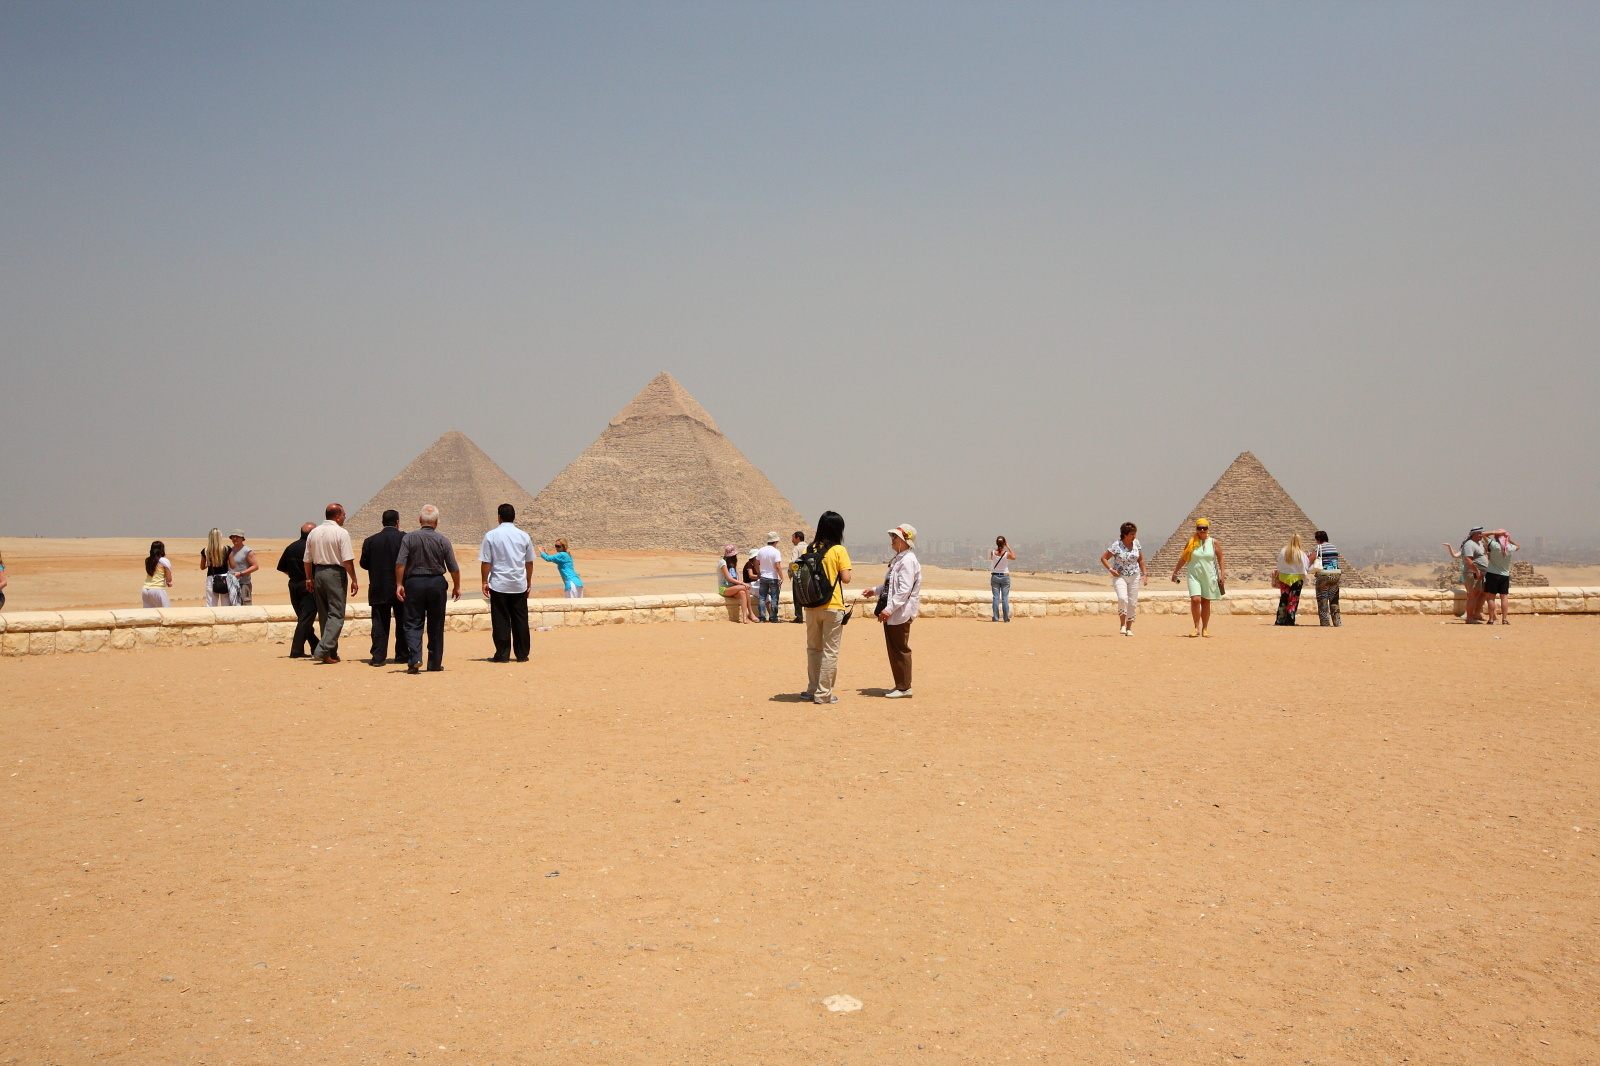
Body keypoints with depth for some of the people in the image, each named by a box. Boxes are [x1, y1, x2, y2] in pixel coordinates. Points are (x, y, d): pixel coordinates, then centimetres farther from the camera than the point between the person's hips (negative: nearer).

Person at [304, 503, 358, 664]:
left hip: (318, 573, 6)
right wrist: (354, 580, -7)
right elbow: (347, 560, -14)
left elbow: (307, 560, 12)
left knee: (324, 614, 14)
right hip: (335, 573, -6)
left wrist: (309, 579, 21)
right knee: (336, 615, -3)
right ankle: (323, 650, -15)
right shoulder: (341, 532, -9)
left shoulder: (313, 533, 8)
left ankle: (331, 652, 18)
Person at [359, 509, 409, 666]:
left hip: (378, 590, 1)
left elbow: (364, 563, 2)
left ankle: (378, 656, -1)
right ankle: (402, 655, 14)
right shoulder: (405, 538, -7)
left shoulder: (371, 541, 0)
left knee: (379, 624, 4)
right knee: (402, 622, 10)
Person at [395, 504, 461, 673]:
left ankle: (415, 657, -15)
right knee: (436, 626, 8)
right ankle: (434, 664, 13)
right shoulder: (443, 540, -2)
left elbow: (400, 563, -10)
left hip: (414, 583, -1)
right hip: (437, 583, 1)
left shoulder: (409, 537, -3)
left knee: (413, 623, 4)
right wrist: (457, 587, 11)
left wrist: (399, 584, -5)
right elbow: (454, 568, 0)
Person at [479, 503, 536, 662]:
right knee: (520, 620, 8)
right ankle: (522, 654, 11)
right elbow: (529, 562, 9)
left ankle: (502, 654, 3)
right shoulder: (524, 536, 4)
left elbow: (485, 562, -5)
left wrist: (484, 582, 3)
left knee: (501, 620, 3)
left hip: (498, 585, -2)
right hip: (519, 585, 2)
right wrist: (528, 582, 18)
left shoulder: (491, 535, -4)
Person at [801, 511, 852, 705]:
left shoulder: (810, 549, 4)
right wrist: (836, 573, 7)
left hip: (811, 607, 4)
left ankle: (813, 689, 21)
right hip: (833, 607, -4)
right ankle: (823, 694, 3)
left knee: (813, 648, 16)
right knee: (830, 651, 3)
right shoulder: (839, 550, -9)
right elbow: (846, 578, -12)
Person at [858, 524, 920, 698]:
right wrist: (875, 591, 17)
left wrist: (889, 609, -26)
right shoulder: (898, 559, 16)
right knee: (893, 650, 13)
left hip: (900, 613, -10)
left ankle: (904, 688, 4)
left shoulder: (908, 560, -15)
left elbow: (905, 589, -23)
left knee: (900, 650, -3)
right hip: (891, 613, 10)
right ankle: (899, 685, 21)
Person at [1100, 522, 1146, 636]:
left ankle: (1129, 628, 14)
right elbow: (1103, 558, -5)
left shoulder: (1136, 543, 2)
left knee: (1133, 603, 3)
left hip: (1134, 576, 4)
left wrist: (1143, 574, 9)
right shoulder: (1116, 545, -11)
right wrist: (1111, 570, -15)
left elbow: (1141, 560, 14)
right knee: (1122, 598, -24)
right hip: (1120, 576, -4)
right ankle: (1122, 625, -9)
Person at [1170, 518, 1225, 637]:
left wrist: (1222, 575, -2)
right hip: (1194, 575, -1)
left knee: (1206, 602, 6)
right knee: (1195, 600, -14)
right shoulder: (1191, 543, 3)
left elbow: (1220, 560, 6)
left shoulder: (1214, 543, 3)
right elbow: (1183, 559, 10)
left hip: (1209, 576, 1)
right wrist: (1175, 572, 12)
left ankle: (1205, 629, 15)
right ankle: (1196, 628, -3)